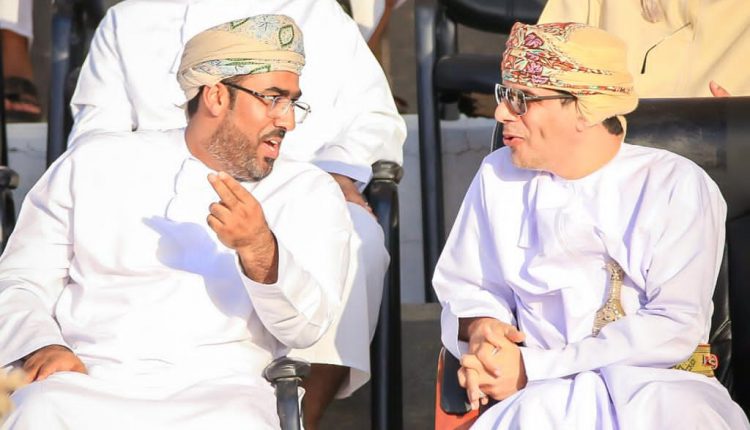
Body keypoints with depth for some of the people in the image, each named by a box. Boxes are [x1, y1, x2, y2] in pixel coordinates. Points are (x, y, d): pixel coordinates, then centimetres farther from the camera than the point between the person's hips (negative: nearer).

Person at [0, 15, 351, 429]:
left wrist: (259, 250, -18)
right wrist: (40, 345, -7)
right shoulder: (96, 163, 14)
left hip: (215, 390, 0)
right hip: (85, 376, 0)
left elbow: (304, 328, 1)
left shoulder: (310, 193, 13)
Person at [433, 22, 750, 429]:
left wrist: (534, 367, -16)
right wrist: (479, 328, -7)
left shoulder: (676, 185, -3)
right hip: (545, 395, 1)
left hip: (661, 384, -1)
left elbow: (674, 326, -11)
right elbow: (463, 285, 19)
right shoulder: (499, 175, 9)